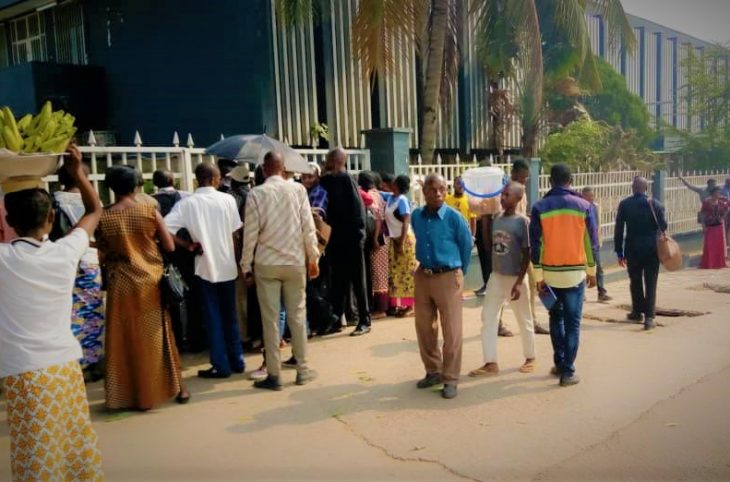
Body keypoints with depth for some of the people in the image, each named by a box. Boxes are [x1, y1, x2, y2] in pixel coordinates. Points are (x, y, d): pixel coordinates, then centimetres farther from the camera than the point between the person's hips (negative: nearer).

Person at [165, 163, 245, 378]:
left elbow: (165, 228, -18)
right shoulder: (228, 199, -3)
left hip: (206, 266, -2)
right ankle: (237, 360, 22)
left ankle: (221, 365, 10)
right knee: (230, 315, 15)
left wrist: (188, 245, -7)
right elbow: (236, 231, -3)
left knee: (213, 317, 7)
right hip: (227, 265, 2)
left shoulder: (187, 203, -7)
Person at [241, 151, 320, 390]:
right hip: (295, 261, 1)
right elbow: (308, 227, -2)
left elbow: (250, 233, -5)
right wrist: (313, 258, 7)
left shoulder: (256, 193, -6)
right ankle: (302, 369, 18)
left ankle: (274, 375, 9)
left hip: (266, 263, -1)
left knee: (270, 319, 4)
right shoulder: (298, 189, -3)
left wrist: (246, 265, 4)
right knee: (297, 315, 11)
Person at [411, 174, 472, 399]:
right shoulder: (416, 216, 2)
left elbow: (466, 246, 1)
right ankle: (433, 371, 30)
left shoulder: (454, 218, -11)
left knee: (451, 331, 0)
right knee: (424, 328, 13)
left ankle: (450, 379, 12)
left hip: (448, 277, -5)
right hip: (423, 276, 5)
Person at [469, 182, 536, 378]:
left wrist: (519, 282, -18)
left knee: (524, 320, 10)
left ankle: (530, 358, 29)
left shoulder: (522, 221, -14)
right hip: (496, 276, 6)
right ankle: (490, 363, 9)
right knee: (488, 318, 3)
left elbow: (527, 254, -15)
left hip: (515, 278, -6)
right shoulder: (496, 219, 4)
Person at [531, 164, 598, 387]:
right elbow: (591, 242, 0)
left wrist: (538, 276, 0)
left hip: (550, 273, 1)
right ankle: (568, 371, 4)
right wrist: (592, 271, 11)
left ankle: (559, 363, 23)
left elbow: (535, 244, -7)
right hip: (575, 273, -1)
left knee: (556, 319, 18)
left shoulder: (539, 207, -5)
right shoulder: (583, 206, -4)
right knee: (572, 323, 5)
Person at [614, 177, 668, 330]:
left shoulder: (624, 204, -3)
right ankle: (649, 317, -4)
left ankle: (638, 312, 29)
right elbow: (663, 227, -4)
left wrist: (619, 252, 4)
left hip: (632, 249, 1)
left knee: (635, 281, 17)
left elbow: (618, 230, -2)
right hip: (652, 249, -1)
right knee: (650, 283, 2)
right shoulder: (655, 204, -4)